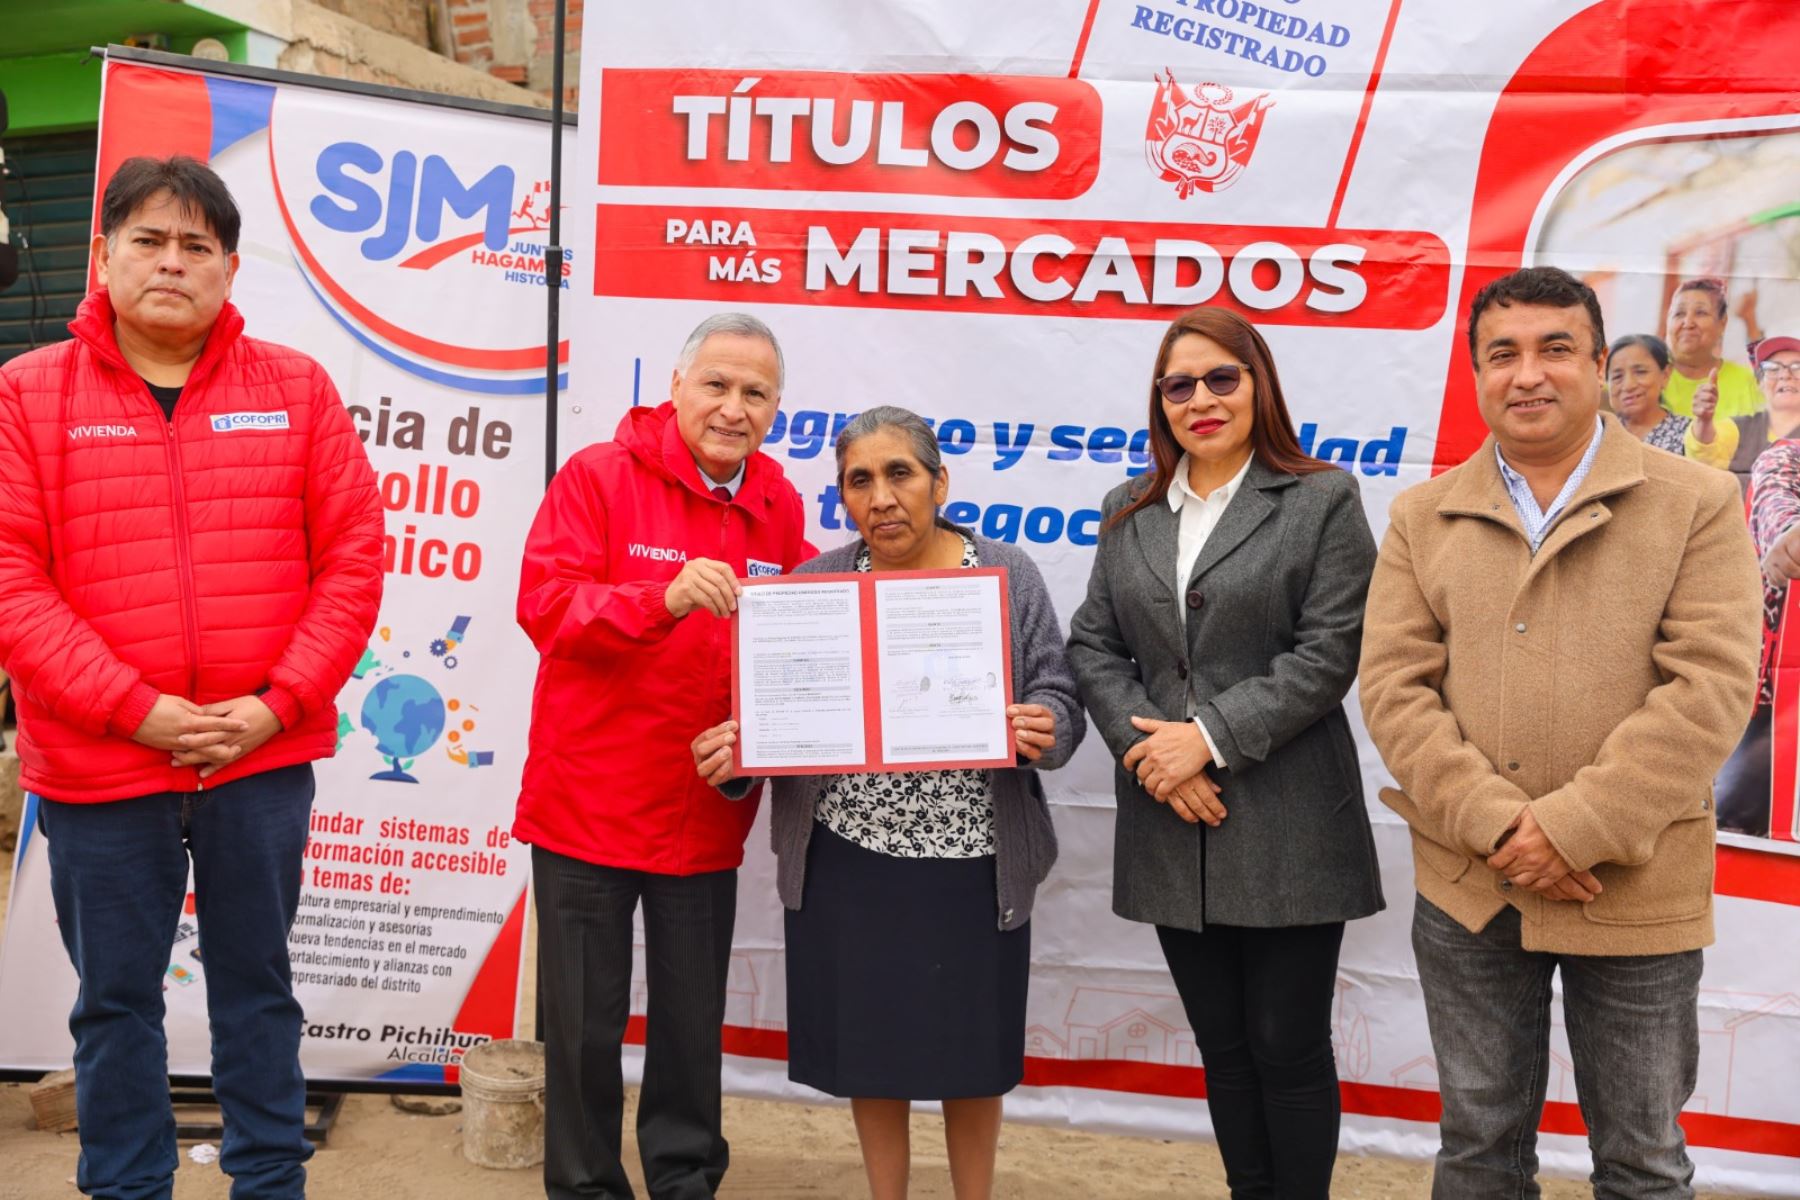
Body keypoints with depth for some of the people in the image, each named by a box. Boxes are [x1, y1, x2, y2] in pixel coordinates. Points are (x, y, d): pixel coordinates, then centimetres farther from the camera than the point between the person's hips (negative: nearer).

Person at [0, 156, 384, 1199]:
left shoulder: (296, 389, 3)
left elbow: (353, 560, 0)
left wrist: (276, 702, -9)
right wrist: (136, 709, -14)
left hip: (265, 761, 1)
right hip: (98, 768, 0)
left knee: (258, 986, 13)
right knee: (116, 1000, 12)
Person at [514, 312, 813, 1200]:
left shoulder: (779, 505, 5)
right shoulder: (597, 477, -9)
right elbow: (545, 605, -18)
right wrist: (664, 598, -31)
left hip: (708, 811, 4)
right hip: (589, 802, -4)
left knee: (693, 1016, 15)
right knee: (586, 1020, 8)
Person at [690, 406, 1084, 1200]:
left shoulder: (1008, 577, -1)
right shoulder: (812, 585, 2)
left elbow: (1057, 702, -2)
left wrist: (1044, 730, -24)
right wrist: (735, 751, -17)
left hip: (969, 866, -1)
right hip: (848, 863, 1)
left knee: (969, 1052, 13)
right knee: (869, 1049, 13)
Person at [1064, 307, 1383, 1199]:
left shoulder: (1322, 501, -1)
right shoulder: (1129, 513, 12)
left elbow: (1329, 652, -10)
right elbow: (1092, 645, 7)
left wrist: (1210, 737, -16)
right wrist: (1144, 746, -9)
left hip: (1285, 830, -4)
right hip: (1173, 826, 4)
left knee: (1289, 1048, 3)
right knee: (1222, 1048, 13)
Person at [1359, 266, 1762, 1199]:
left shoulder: (1698, 504, -1)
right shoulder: (1423, 517, 6)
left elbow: (1709, 686, -10)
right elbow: (1393, 685, -2)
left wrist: (1575, 830, -17)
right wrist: (1494, 824, -14)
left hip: (1636, 893, -2)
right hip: (1466, 892, 2)